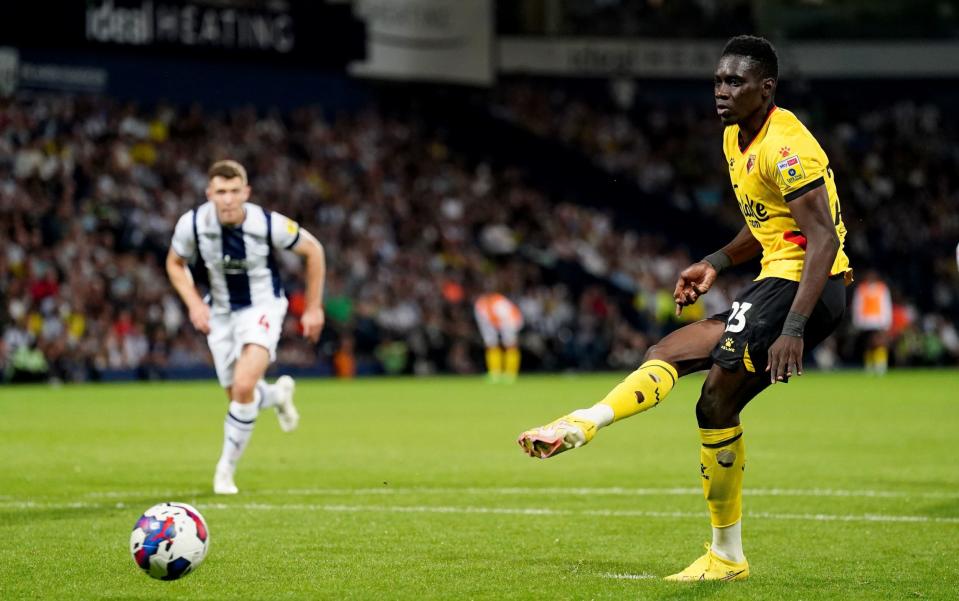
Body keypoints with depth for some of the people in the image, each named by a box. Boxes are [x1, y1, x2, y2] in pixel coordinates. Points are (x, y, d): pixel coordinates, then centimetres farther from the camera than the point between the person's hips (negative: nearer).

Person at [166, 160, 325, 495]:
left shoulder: (267, 223, -25)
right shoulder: (192, 224, -20)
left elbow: (313, 250, -7)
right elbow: (175, 263, 1)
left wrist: (314, 308, -4)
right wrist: (194, 303, -15)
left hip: (262, 307, -3)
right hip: (220, 312, 3)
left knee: (244, 386, -22)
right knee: (237, 396, 8)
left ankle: (226, 468, -3)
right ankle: (278, 395, 46)